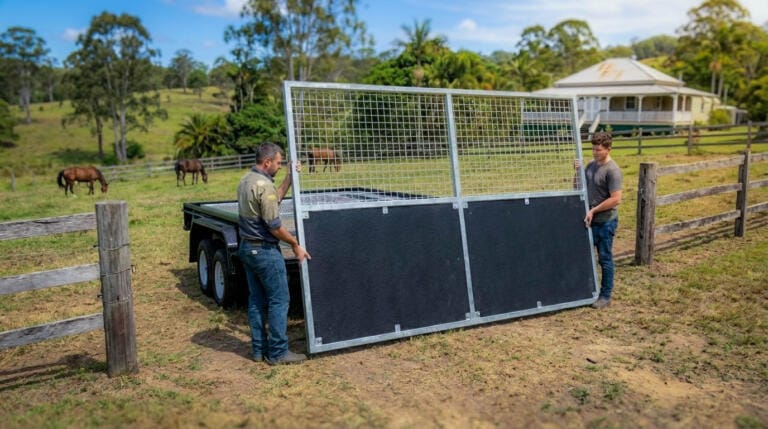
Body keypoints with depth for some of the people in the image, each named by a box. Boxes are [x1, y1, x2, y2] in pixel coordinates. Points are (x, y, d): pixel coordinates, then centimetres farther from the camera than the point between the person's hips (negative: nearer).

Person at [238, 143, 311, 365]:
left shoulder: (246, 180, 9)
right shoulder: (264, 185, -20)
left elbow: (275, 199, 20)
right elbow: (274, 226, -19)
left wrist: (290, 177, 14)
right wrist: (296, 245, -9)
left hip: (247, 247, 10)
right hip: (265, 251, -10)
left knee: (256, 300, 14)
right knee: (279, 300, -1)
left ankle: (258, 349, 21)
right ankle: (278, 352, 5)